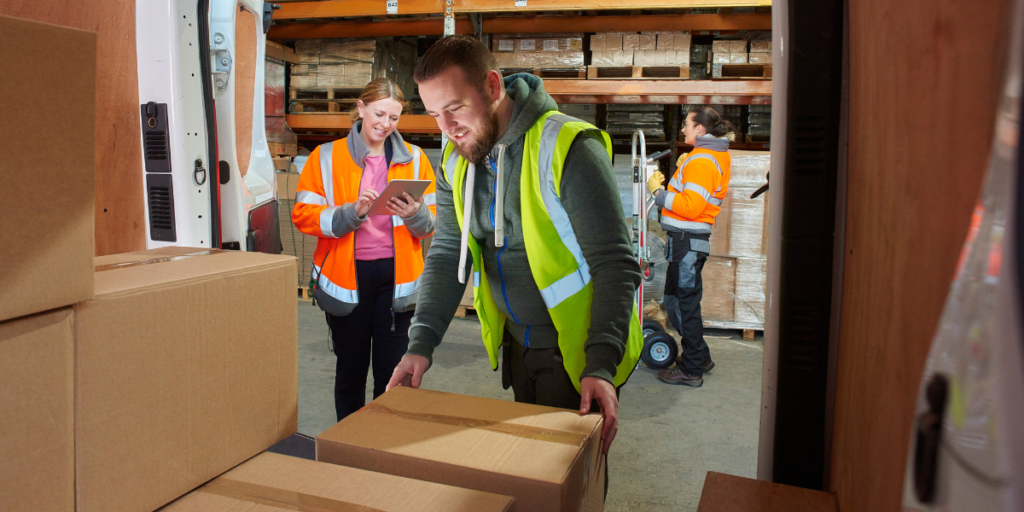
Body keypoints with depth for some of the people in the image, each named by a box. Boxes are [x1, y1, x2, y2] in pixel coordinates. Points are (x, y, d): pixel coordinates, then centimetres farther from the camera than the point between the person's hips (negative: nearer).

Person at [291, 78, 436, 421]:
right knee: (350, 369, 11)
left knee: (392, 370, 3)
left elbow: (430, 226, 7)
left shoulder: (414, 159, 9)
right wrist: (351, 212, -18)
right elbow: (303, 215, -3)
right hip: (346, 276, 0)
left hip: (396, 276, 1)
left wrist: (415, 214, -16)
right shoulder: (326, 157, 4)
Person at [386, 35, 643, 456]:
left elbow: (615, 264, -23)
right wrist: (421, 343, -10)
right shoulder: (455, 162, 1)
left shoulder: (567, 148, -22)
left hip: (575, 348, -6)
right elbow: (447, 255, 2)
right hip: (517, 343, 7)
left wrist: (601, 365, -30)